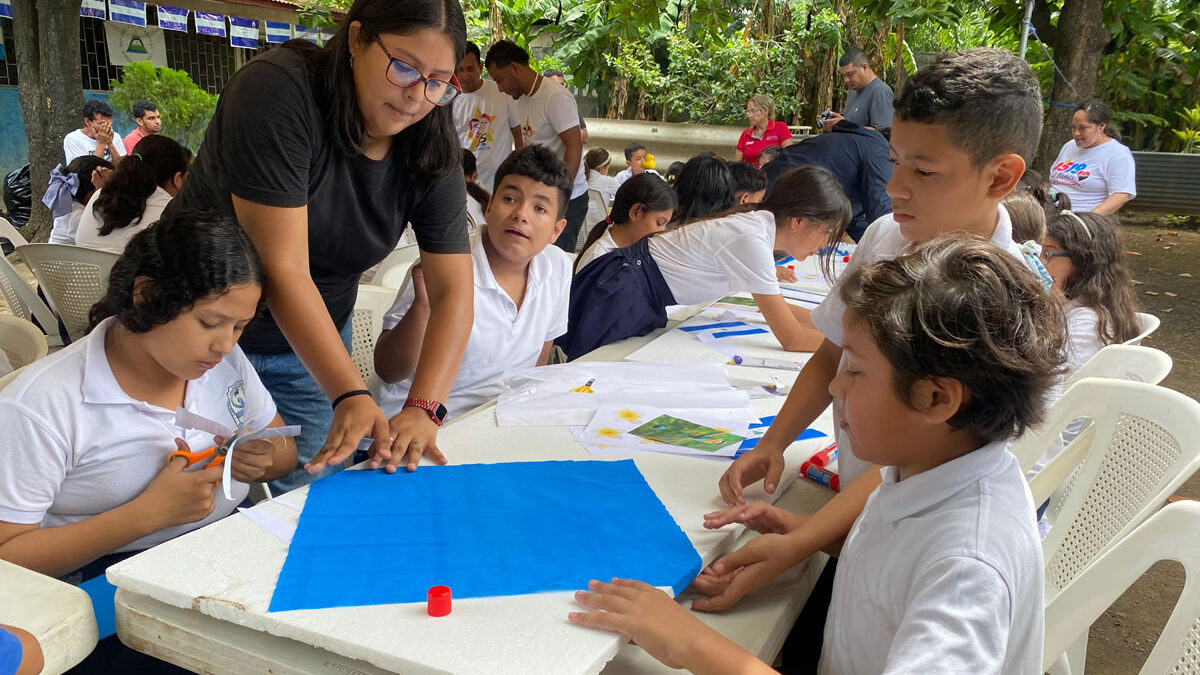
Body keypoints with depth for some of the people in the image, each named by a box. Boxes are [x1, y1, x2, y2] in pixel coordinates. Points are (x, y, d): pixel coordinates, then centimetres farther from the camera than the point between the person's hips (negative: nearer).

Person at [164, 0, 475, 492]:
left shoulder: (431, 151, -11)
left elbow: (453, 291, -16)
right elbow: (285, 270, -31)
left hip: (313, 343, 4)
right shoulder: (277, 90, -26)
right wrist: (351, 394, -38)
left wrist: (423, 409, -30)